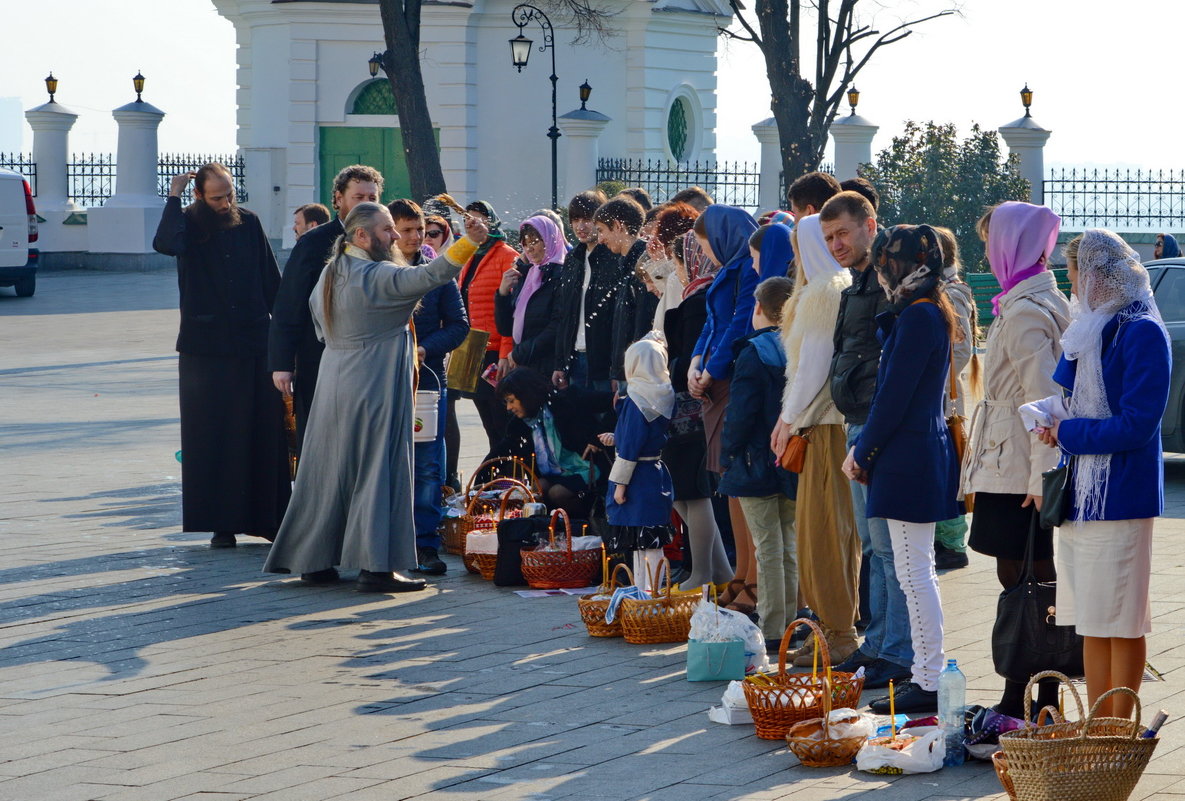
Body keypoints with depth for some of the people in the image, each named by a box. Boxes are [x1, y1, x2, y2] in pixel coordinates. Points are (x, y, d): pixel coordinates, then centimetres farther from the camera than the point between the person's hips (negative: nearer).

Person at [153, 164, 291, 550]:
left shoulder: (248, 223, 6)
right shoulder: (188, 223, -3)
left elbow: (272, 282, 11)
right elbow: (165, 244, -28)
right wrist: (174, 198, -20)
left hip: (255, 346, 2)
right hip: (206, 350, -2)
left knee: (264, 432, 3)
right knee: (212, 437, 1)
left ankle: (268, 518, 10)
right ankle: (221, 524, 5)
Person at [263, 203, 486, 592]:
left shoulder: (329, 275, 9)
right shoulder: (376, 276, -17)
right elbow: (430, 276, -28)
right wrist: (469, 242, -33)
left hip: (334, 387, 8)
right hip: (373, 389, -8)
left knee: (329, 473, 12)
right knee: (379, 472, -4)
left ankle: (314, 560, 17)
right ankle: (376, 566, -5)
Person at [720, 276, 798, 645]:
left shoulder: (754, 352, -13)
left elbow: (740, 412, -14)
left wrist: (729, 454, -3)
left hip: (758, 465, -6)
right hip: (795, 468, 6)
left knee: (768, 549, -3)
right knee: (789, 547, 13)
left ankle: (771, 630, -3)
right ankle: (791, 624, 16)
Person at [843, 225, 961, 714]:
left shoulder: (917, 317, -16)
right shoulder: (933, 313, 14)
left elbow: (894, 396, -18)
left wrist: (862, 452, -7)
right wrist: (866, 449, 13)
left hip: (909, 459, -10)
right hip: (925, 454, 10)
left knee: (914, 573, -6)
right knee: (917, 571, 14)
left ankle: (928, 683, -4)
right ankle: (926, 675, 18)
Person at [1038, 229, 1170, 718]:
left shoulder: (1141, 333, -12)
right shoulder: (1087, 330, 14)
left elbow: (1136, 424, -18)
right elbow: (1063, 394, 20)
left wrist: (1068, 433, -11)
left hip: (1119, 496, -8)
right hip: (1079, 494, 8)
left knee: (1120, 623, -1)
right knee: (1091, 622, 12)